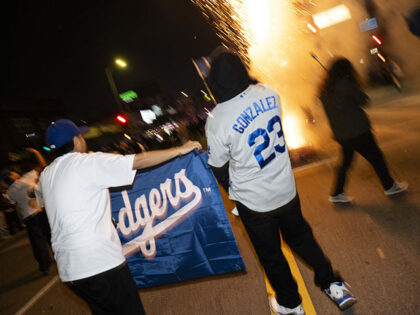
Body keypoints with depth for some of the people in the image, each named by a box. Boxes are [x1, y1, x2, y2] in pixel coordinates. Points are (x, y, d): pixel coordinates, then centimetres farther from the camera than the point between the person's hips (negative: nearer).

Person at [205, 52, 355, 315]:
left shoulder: (217, 120, -23)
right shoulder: (268, 93, -9)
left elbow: (220, 169, -10)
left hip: (254, 202, -4)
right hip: (286, 188, 5)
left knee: (270, 254, 18)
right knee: (299, 234, 29)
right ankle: (333, 285, 38)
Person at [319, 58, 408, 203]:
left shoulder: (324, 89, 7)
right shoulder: (345, 83, -14)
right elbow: (363, 100, -6)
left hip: (340, 133, 7)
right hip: (356, 130, -7)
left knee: (346, 161, 16)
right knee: (375, 156, 9)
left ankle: (337, 193, 19)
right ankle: (389, 186, 24)